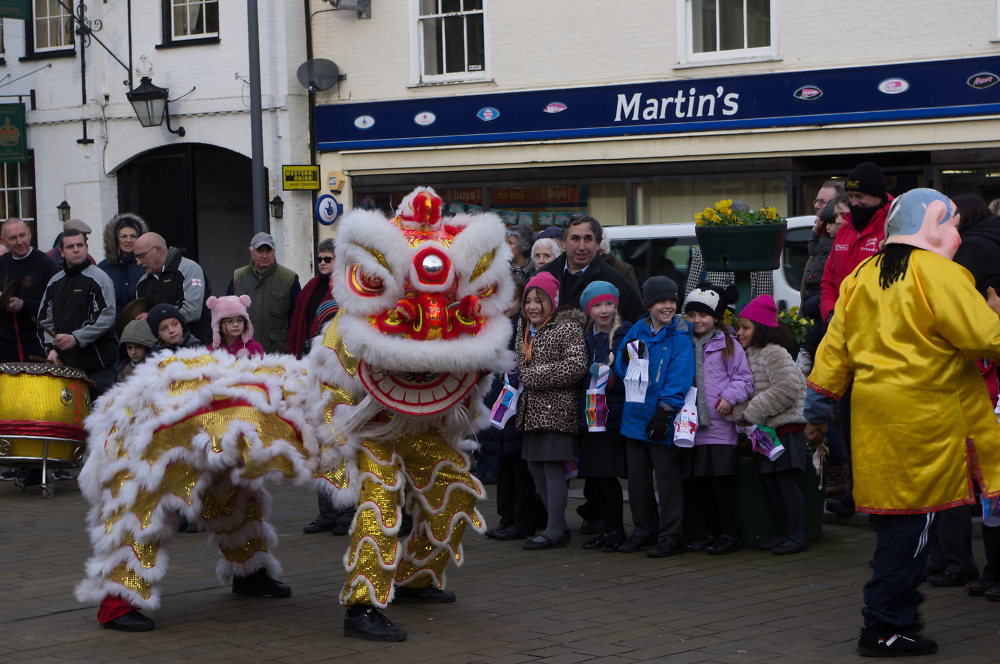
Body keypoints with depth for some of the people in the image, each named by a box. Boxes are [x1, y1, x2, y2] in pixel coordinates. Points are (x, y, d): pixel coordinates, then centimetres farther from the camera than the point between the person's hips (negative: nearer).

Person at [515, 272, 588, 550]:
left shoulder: (568, 329, -10)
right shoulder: (524, 328, 14)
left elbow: (576, 367, -20)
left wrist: (531, 376, -17)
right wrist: (515, 378, 8)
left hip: (556, 409, -8)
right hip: (532, 409, 8)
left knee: (553, 466, -8)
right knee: (535, 466, 10)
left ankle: (555, 532, -3)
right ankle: (557, 524, 20)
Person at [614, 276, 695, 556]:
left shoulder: (680, 336, -6)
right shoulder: (637, 332, 8)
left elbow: (679, 379, -12)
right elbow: (621, 372, 6)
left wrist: (664, 412, -20)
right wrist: (627, 357, -15)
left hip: (663, 418, -5)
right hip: (635, 415, 5)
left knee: (667, 478, 0)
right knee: (637, 478, 12)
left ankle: (670, 537, 7)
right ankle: (644, 532, 25)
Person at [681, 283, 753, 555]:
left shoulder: (728, 345, 1)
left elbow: (744, 379, -2)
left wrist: (730, 397, -17)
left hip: (720, 427, -5)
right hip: (692, 427, 5)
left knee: (720, 479, -7)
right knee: (699, 481, 7)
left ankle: (729, 534, 2)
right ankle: (711, 532, 17)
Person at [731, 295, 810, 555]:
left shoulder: (773, 353, -14)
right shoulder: (749, 355, 14)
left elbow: (786, 389, -21)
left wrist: (752, 412, -17)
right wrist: (737, 410, -4)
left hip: (786, 425, -9)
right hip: (767, 427, 9)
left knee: (785, 479, -8)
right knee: (770, 481, 10)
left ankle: (798, 536, -3)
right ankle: (786, 533, 18)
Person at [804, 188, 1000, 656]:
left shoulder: (860, 277, 11)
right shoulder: (938, 274, -11)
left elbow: (835, 346, 14)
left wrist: (818, 407, 20)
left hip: (873, 412, 7)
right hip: (924, 416, -7)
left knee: (895, 518, 14)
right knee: (913, 518, -1)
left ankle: (896, 612, 20)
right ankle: (886, 627, 2)